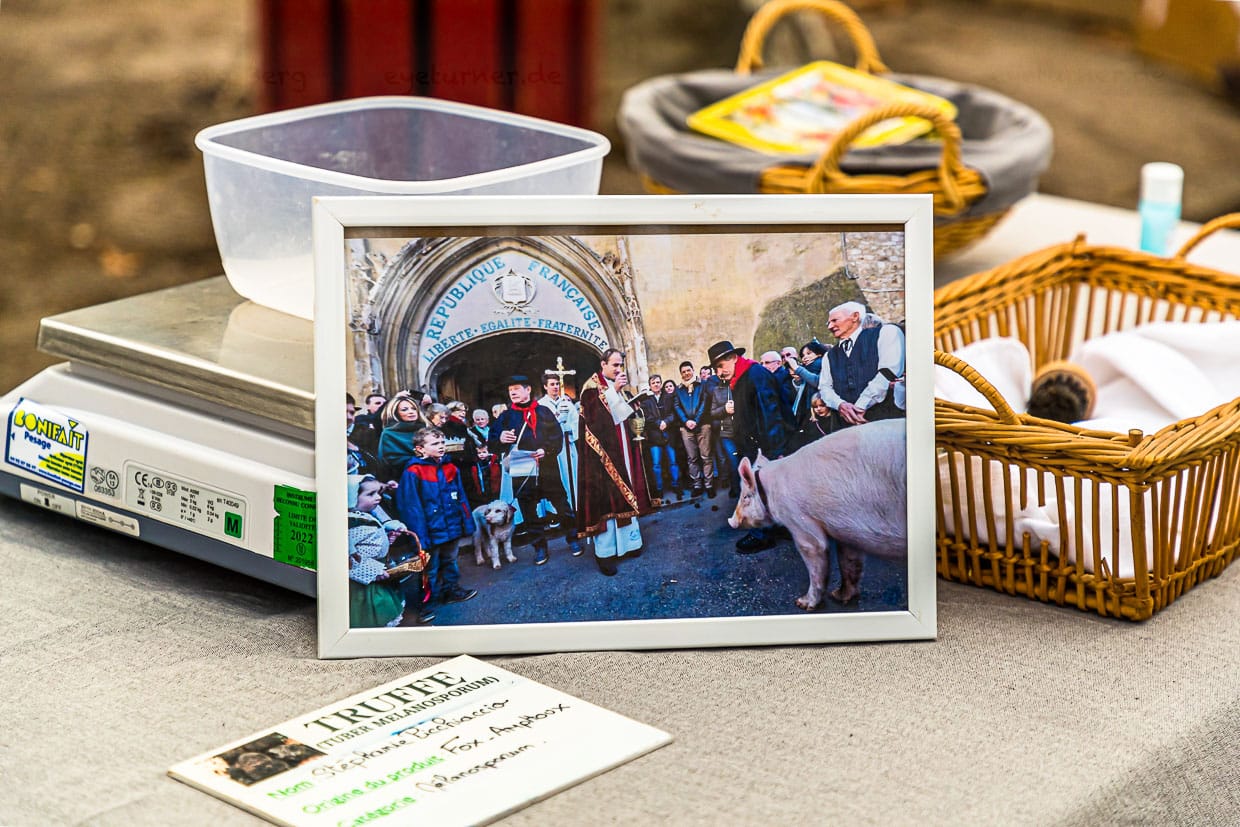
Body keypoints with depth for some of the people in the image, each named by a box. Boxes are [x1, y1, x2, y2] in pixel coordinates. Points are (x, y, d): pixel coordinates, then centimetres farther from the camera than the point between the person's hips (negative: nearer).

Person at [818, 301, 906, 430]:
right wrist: (840, 404, -8)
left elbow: (889, 371, -5)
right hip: (844, 423, 4)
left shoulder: (886, 333, 8)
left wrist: (861, 406, -11)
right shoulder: (830, 356, 26)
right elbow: (824, 387, 16)